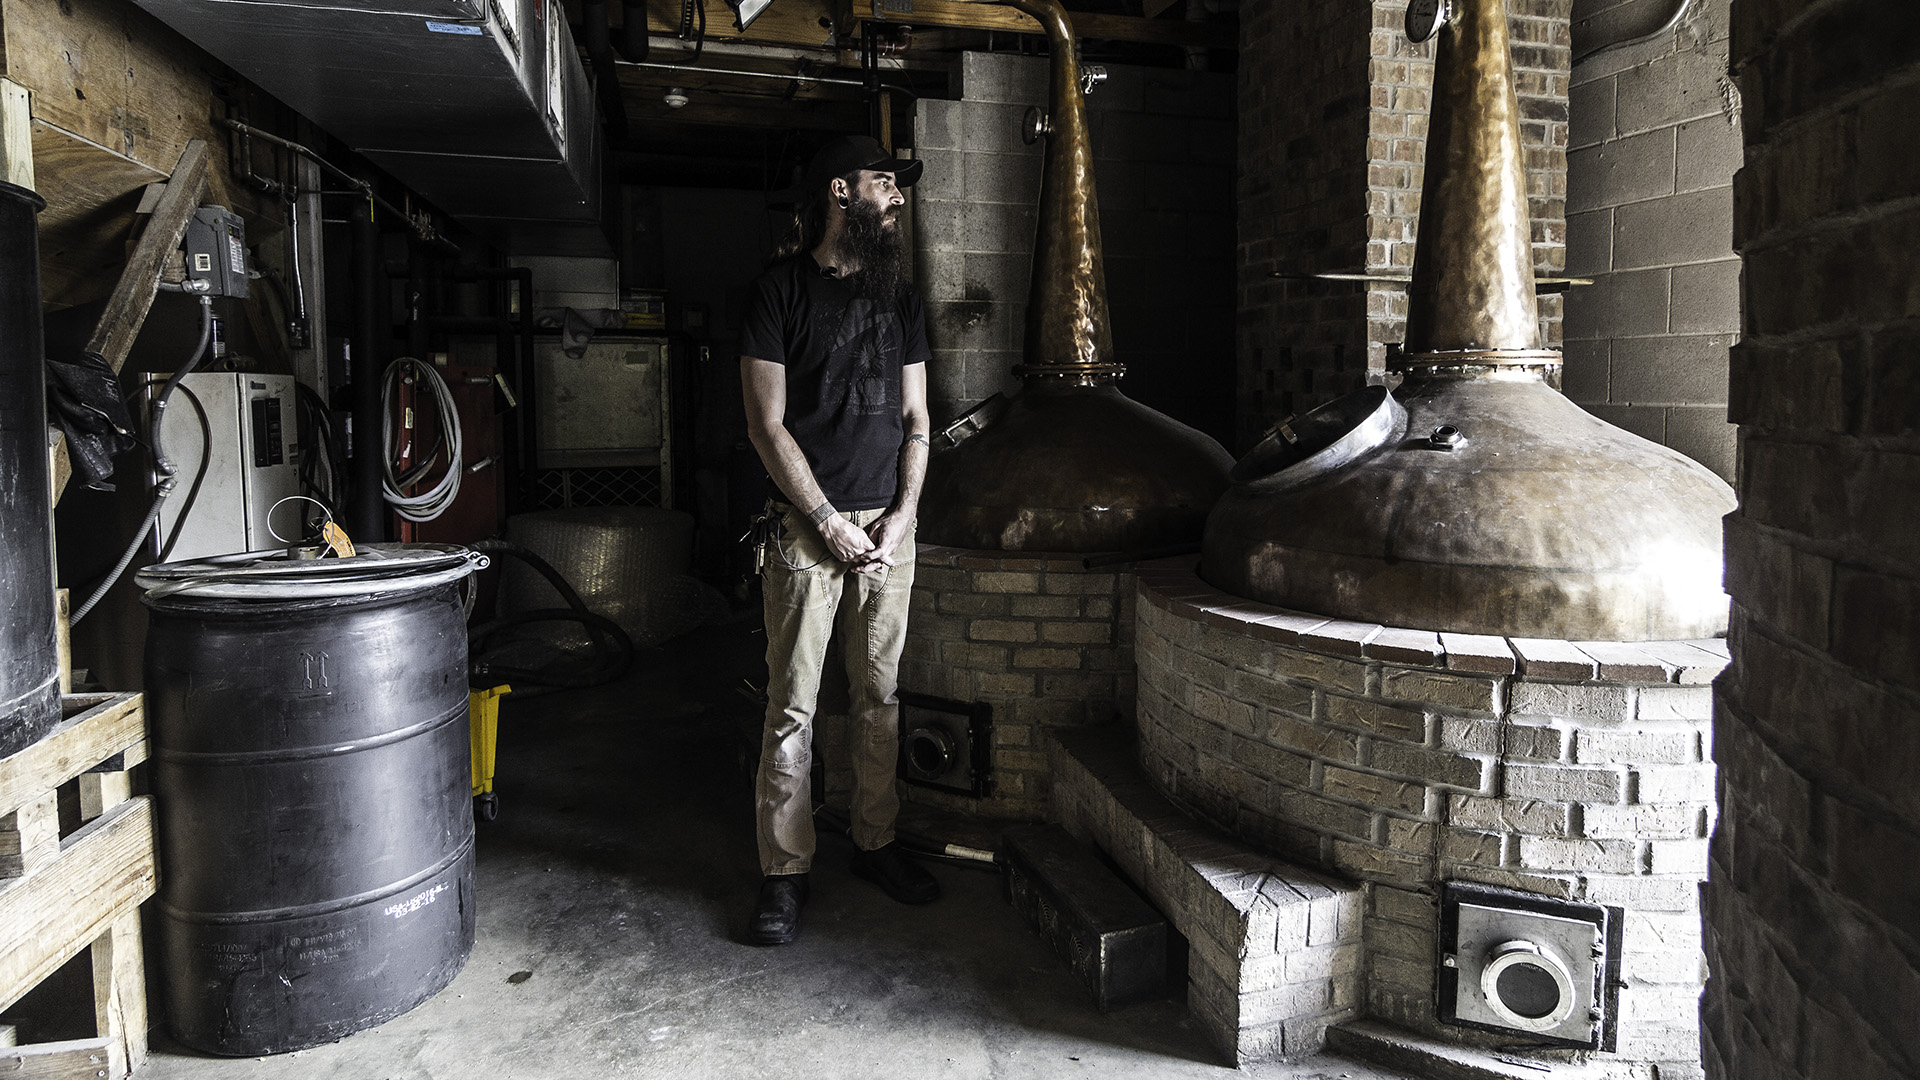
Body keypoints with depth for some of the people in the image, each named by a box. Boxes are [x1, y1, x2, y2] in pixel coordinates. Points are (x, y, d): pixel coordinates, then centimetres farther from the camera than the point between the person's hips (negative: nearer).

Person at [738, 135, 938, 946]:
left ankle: (875, 842, 25)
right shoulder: (781, 288, -2)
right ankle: (784, 871, 10)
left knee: (879, 695, 11)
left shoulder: (898, 294, 13)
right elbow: (767, 424, -7)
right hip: (808, 525, -4)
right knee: (792, 705, 0)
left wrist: (902, 513, -1)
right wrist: (831, 522, -11)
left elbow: (914, 415, 12)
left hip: (888, 524, 5)